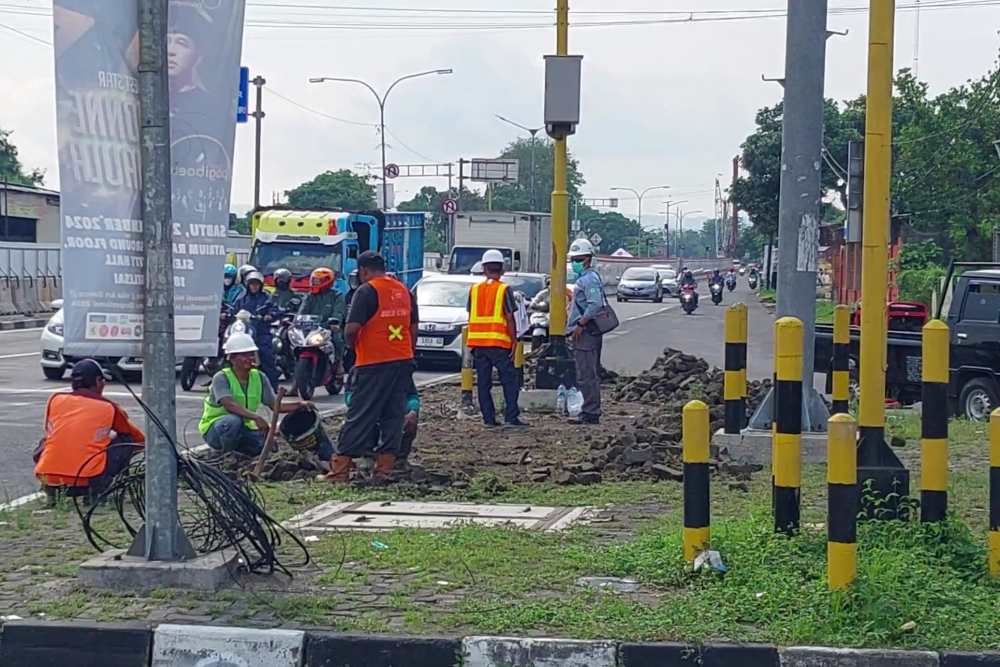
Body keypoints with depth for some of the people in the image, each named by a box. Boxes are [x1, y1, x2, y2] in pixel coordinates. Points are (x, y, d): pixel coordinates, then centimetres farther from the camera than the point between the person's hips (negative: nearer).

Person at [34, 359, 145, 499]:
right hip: (87, 479, -4)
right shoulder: (108, 408, 5)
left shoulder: (55, 399, 11)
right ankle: (98, 489, 4)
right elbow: (141, 440, 21)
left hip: (47, 476, 4)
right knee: (127, 440, 15)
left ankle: (50, 492, 20)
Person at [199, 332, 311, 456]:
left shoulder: (259, 378, 1)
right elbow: (229, 405, -34)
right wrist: (256, 417, -46)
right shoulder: (221, 378, -18)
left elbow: (275, 404, -3)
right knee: (234, 420, -38)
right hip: (215, 427, -6)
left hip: (242, 427, 6)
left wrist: (299, 404, -20)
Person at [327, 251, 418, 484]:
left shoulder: (367, 291, -10)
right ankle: (384, 470, 7)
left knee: (359, 416, -3)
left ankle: (339, 471, -1)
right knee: (394, 416, 8)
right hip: (403, 361, 6)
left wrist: (352, 346, 3)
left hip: (373, 363, -6)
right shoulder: (404, 291, 11)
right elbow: (413, 329, 14)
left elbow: (352, 328, -16)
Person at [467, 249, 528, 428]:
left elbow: (471, 318, 13)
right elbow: (509, 318, -6)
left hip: (478, 342, 4)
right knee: (509, 380, 1)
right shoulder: (504, 290, -4)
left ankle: (488, 418, 5)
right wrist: (514, 341, -2)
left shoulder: (474, 290, 9)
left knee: (483, 383, 6)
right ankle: (511, 416, -6)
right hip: (499, 342, -4)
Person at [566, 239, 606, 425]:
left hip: (586, 333, -11)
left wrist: (580, 324, -21)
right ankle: (592, 413, 19)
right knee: (592, 375, 13)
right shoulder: (585, 278, 21)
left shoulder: (589, 278, -13)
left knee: (586, 376, -9)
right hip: (588, 333, 11)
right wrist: (578, 324, 20)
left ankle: (590, 413, -8)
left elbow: (595, 305, -24)